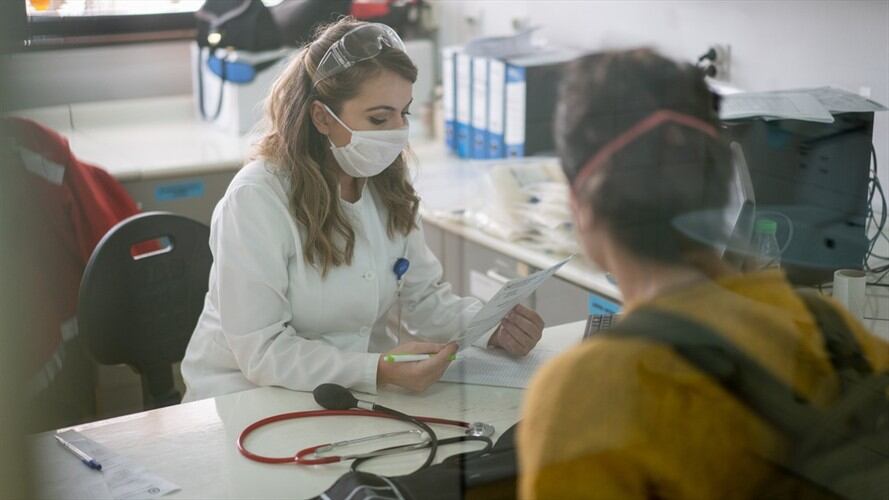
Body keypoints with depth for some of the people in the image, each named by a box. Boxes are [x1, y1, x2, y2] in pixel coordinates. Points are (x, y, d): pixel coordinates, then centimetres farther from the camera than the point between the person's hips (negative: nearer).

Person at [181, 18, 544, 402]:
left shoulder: (388, 188, 2)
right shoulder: (256, 198, -19)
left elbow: (425, 297, 8)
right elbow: (263, 351, -22)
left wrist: (492, 327, -10)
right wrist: (377, 370, -33)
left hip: (355, 396, 6)